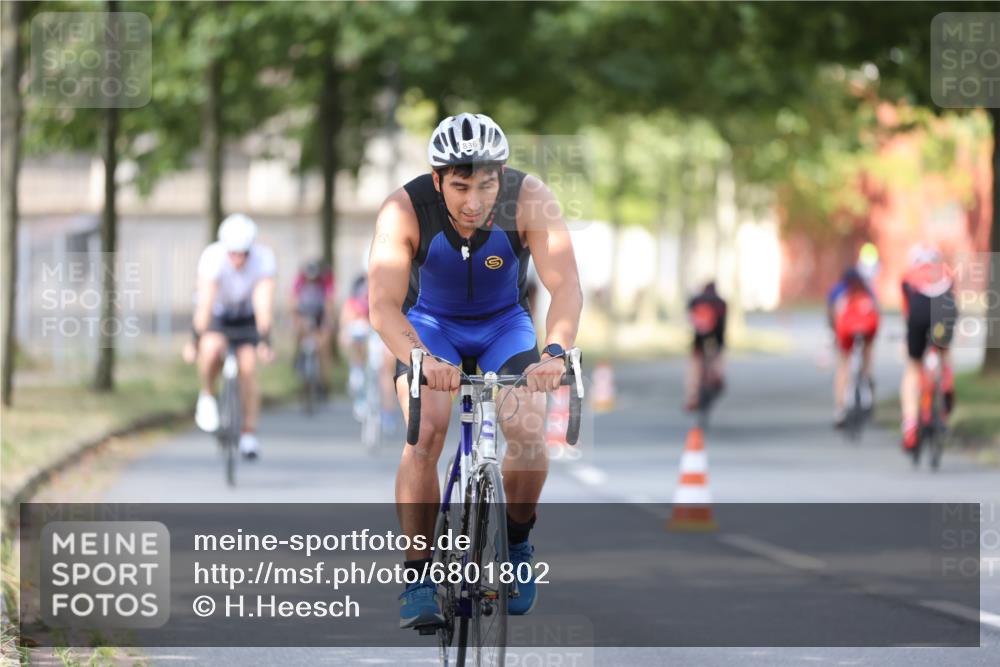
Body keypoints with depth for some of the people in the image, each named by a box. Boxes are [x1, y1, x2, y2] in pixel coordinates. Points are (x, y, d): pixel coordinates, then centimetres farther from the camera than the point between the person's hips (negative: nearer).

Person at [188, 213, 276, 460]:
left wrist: (264, 342, -40)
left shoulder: (264, 259, -30)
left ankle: (249, 434, 3)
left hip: (246, 316, 1)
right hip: (217, 313, -1)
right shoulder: (213, 257, -33)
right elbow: (205, 304, -36)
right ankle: (207, 397, -4)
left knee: (248, 369, -12)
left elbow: (263, 304, -33)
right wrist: (197, 341, -40)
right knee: (212, 349, -32)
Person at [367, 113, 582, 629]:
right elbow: (383, 303, -38)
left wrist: (554, 351, -55)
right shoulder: (405, 210, -30)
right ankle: (417, 576, -13)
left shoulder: (530, 200, -29)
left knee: (529, 432, -20)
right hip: (429, 323, -1)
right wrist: (420, 357, -56)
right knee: (426, 434, -24)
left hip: (505, 323, 1)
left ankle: (516, 542, 8)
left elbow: (565, 284, -37)